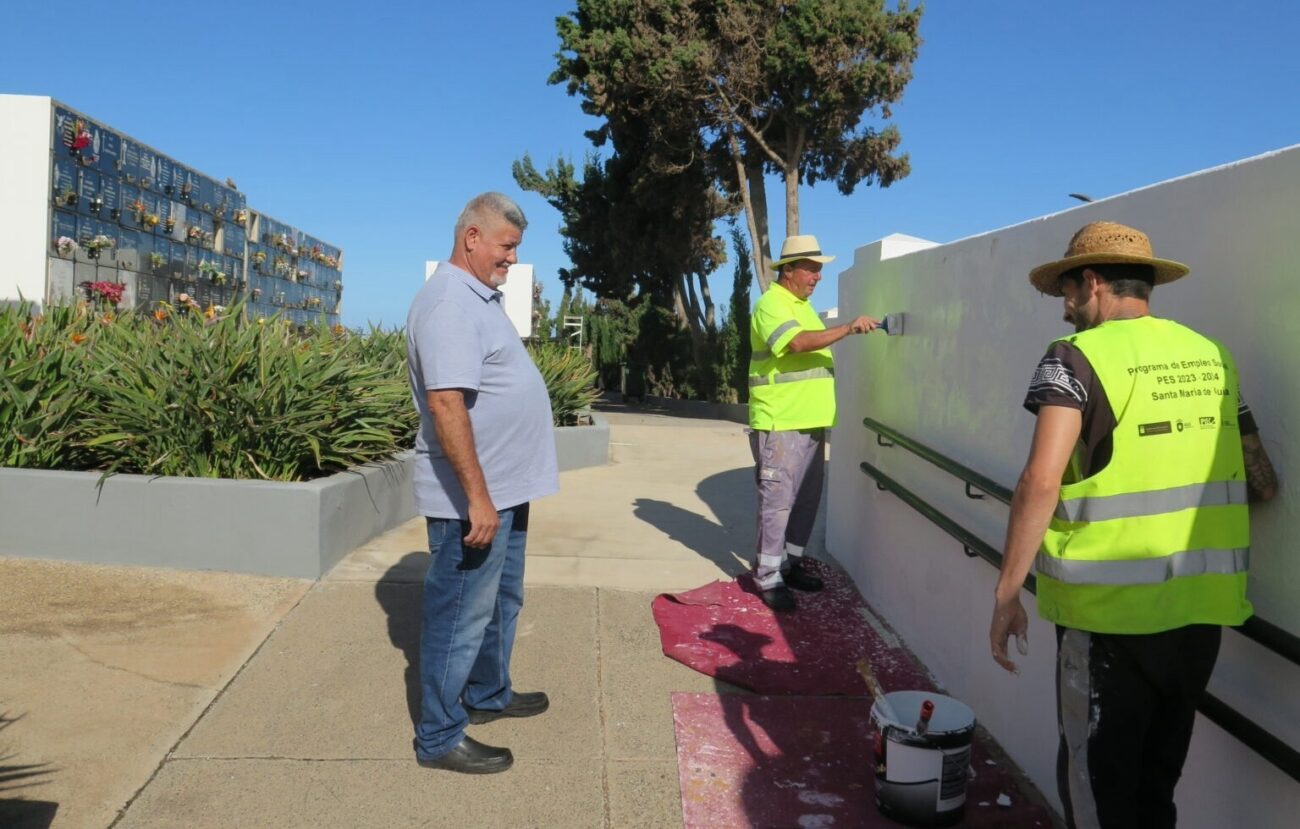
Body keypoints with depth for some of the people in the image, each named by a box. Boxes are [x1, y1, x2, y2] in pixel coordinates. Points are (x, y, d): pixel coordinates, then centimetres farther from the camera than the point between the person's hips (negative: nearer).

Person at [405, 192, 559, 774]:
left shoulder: (480, 296, 13)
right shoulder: (450, 302, -20)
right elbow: (445, 403, -28)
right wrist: (477, 497, -28)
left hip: (504, 489, 10)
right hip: (473, 497, -10)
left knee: (501, 600, 23)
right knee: (461, 615, 2)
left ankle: (489, 694, 41)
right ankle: (439, 738, 16)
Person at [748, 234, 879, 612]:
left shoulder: (802, 305, 19)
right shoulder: (771, 304, -10)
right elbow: (798, 343, -27)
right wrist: (848, 329, -29)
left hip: (810, 422, 9)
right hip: (780, 424, -9)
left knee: (807, 497, 14)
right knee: (777, 500, -5)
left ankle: (790, 563, 26)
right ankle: (768, 578, 2)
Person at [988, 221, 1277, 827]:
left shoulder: (1078, 357, -9)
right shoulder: (1212, 358, 8)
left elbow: (1041, 482, -20)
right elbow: (1263, 486, 11)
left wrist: (1007, 593, -13)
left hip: (1112, 610, -6)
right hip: (1200, 608, 6)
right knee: (1156, 780, 22)